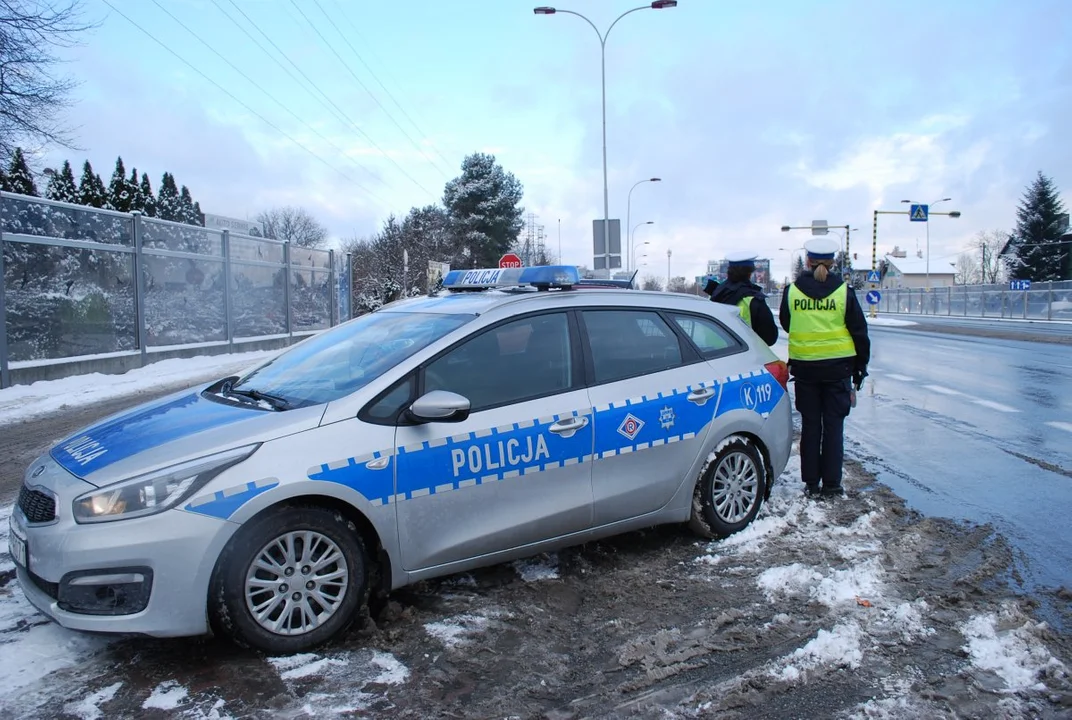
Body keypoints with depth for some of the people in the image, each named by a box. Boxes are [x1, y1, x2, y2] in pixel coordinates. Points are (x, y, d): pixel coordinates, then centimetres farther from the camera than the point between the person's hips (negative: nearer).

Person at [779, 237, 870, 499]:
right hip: (838, 366, -1)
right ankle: (831, 484, 9)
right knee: (833, 425, 6)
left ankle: (811, 484, 13)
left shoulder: (792, 290, -1)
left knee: (810, 425, 9)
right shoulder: (843, 291, -4)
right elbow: (859, 332, 1)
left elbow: (785, 324, 13)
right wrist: (860, 368, 10)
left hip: (804, 366, 1)